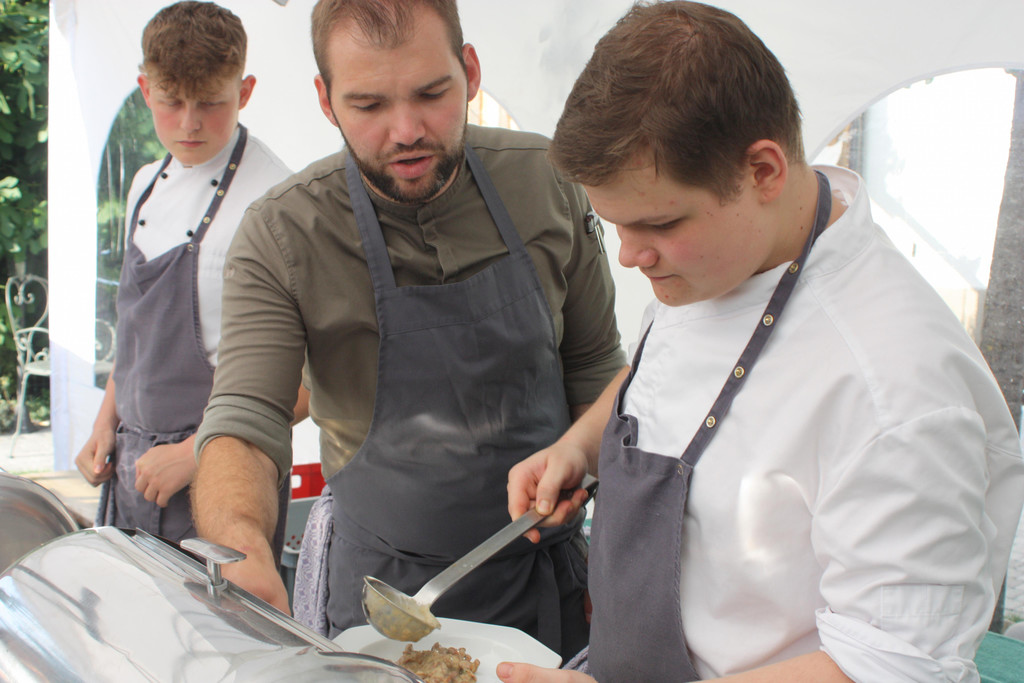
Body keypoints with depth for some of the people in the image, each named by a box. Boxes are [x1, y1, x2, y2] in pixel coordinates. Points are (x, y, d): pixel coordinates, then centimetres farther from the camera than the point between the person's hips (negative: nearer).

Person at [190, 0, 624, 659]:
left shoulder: (547, 181, -10)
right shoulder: (280, 237, -17)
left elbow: (595, 369, 0)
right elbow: (245, 421, -22)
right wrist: (242, 547, -43)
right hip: (387, 585, -2)